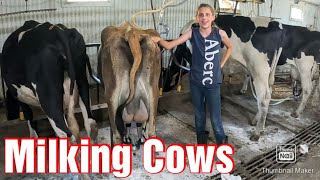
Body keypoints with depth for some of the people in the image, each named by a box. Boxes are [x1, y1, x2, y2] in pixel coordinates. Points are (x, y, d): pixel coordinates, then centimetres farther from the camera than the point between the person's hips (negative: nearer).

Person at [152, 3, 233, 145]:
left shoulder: (220, 33, -8)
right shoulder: (192, 33, -7)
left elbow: (230, 47, 12)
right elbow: (169, 45, -14)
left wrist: (221, 64, 6)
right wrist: (158, 40, -31)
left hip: (213, 83, -1)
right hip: (196, 82, 2)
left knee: (215, 118, 6)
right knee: (199, 116, 17)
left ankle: (222, 144, 28)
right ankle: (201, 143, 37)